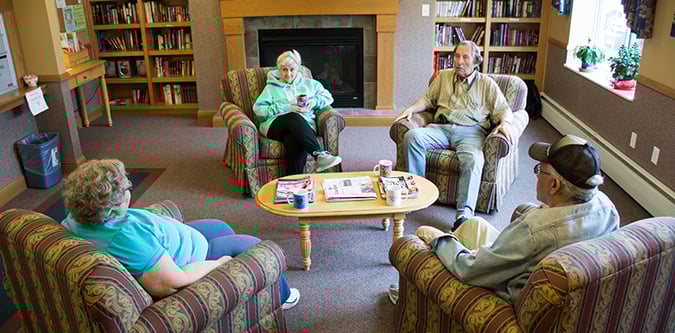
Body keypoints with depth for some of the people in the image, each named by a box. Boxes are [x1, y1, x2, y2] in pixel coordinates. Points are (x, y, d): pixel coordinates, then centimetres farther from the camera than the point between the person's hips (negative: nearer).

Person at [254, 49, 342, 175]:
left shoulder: (309, 83, 27)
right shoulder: (272, 87, 20)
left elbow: (328, 97, 25)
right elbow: (258, 109, 5)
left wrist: (314, 101, 3)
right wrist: (287, 108, -6)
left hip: (304, 125, 1)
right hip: (275, 125, -1)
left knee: (294, 142, -38)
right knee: (295, 118, -38)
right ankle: (319, 155, -50)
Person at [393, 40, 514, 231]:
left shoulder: (487, 84, 17)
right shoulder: (443, 76, 26)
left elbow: (503, 109, 12)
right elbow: (428, 99, 24)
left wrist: (505, 123, -11)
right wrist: (411, 108, 4)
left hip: (470, 131, -2)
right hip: (441, 128, 3)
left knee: (473, 159, -36)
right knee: (412, 136, -28)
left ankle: (464, 214, -41)